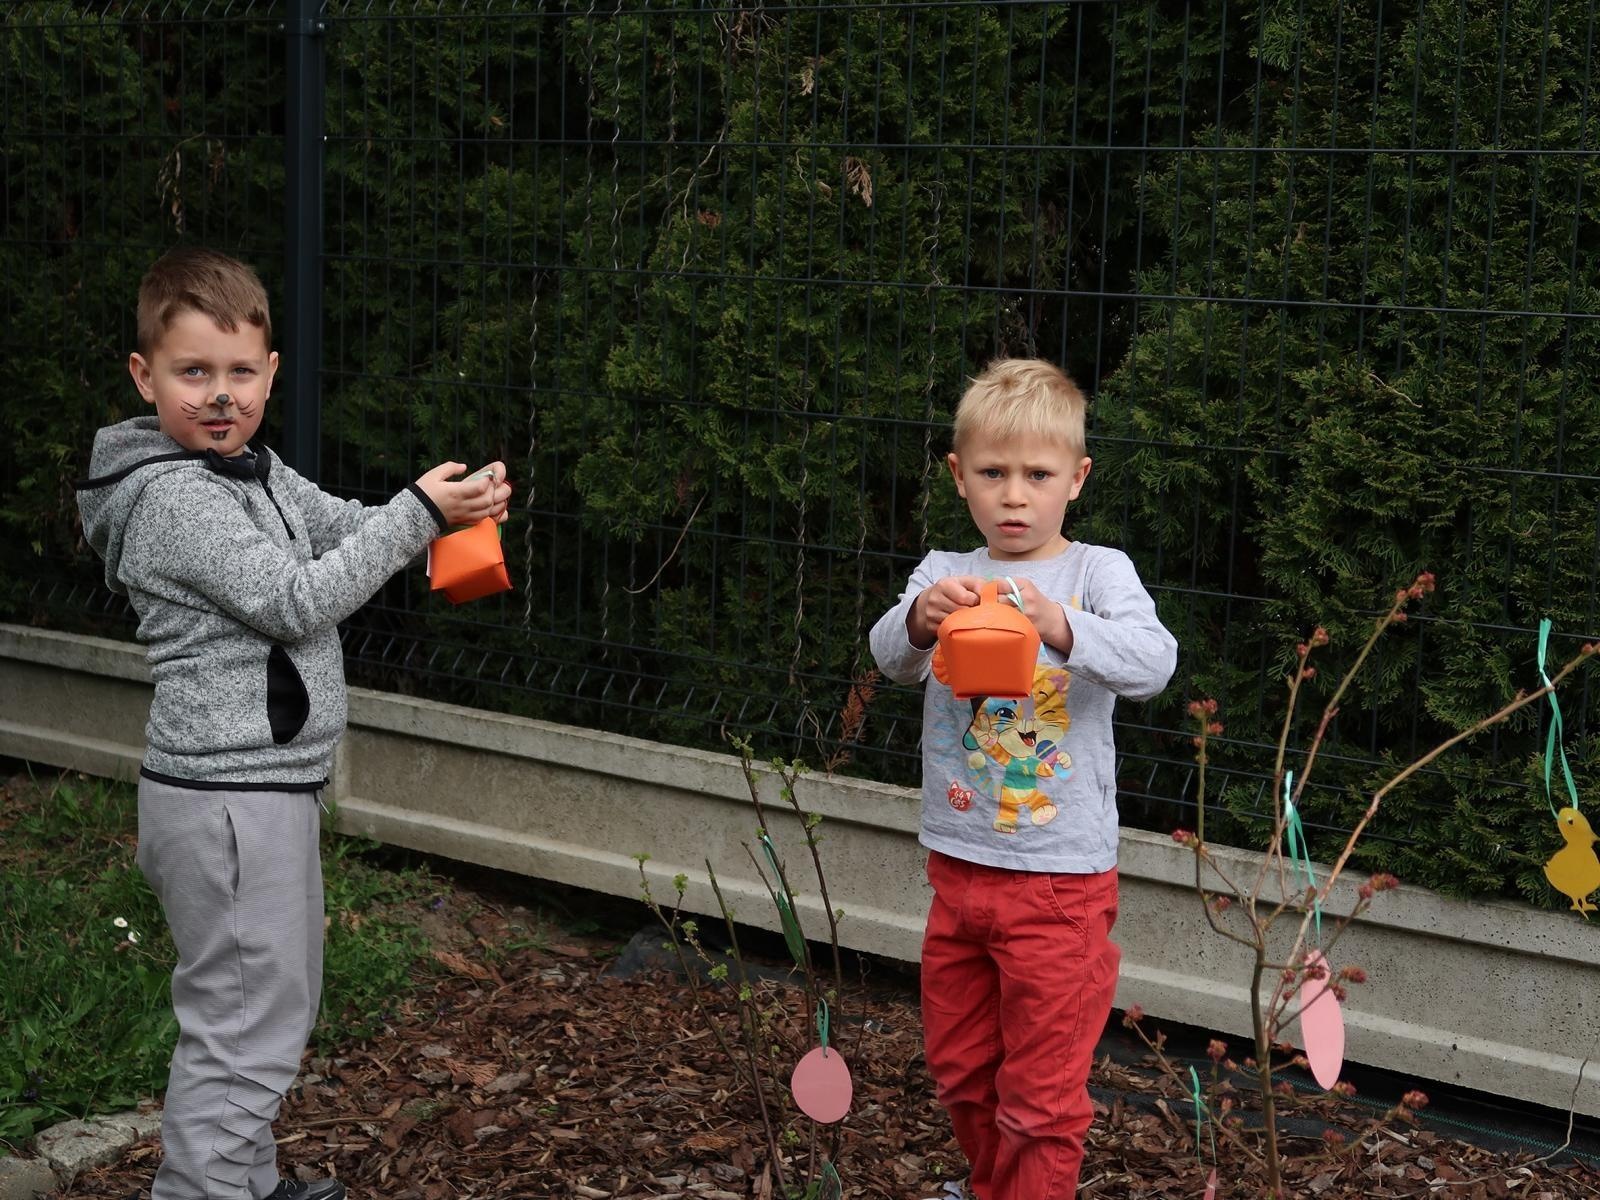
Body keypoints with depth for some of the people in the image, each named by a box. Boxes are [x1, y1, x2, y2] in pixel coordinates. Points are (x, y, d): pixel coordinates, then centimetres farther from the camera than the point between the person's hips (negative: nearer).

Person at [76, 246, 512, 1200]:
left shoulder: (252, 469, 11)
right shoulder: (174, 497, -18)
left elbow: (345, 531, 13)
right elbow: (296, 601, -21)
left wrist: (451, 512, -6)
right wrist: (419, 513, -19)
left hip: (266, 788, 10)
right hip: (229, 802, -10)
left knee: (276, 1006, 22)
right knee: (246, 1031, -6)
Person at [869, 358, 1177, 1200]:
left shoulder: (1097, 572, -8)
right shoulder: (944, 574, 1)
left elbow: (1152, 662, -25)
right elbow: (892, 658, -16)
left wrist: (1060, 626, -43)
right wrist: (920, 620, -40)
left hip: (1059, 877, -4)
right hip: (957, 867, 4)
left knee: (1041, 1093, 5)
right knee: (961, 1072, 20)